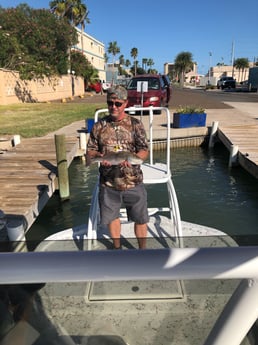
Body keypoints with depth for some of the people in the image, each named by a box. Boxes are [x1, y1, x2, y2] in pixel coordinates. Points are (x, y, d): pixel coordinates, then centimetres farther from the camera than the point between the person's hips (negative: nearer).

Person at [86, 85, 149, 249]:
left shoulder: (135, 124, -3)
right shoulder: (99, 126, 2)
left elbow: (145, 151, -6)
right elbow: (90, 151, 4)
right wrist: (97, 155, -19)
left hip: (133, 182, -2)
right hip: (108, 183, 2)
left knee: (140, 219, 10)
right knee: (112, 217, 19)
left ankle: (142, 250, 34)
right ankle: (117, 248, 43)